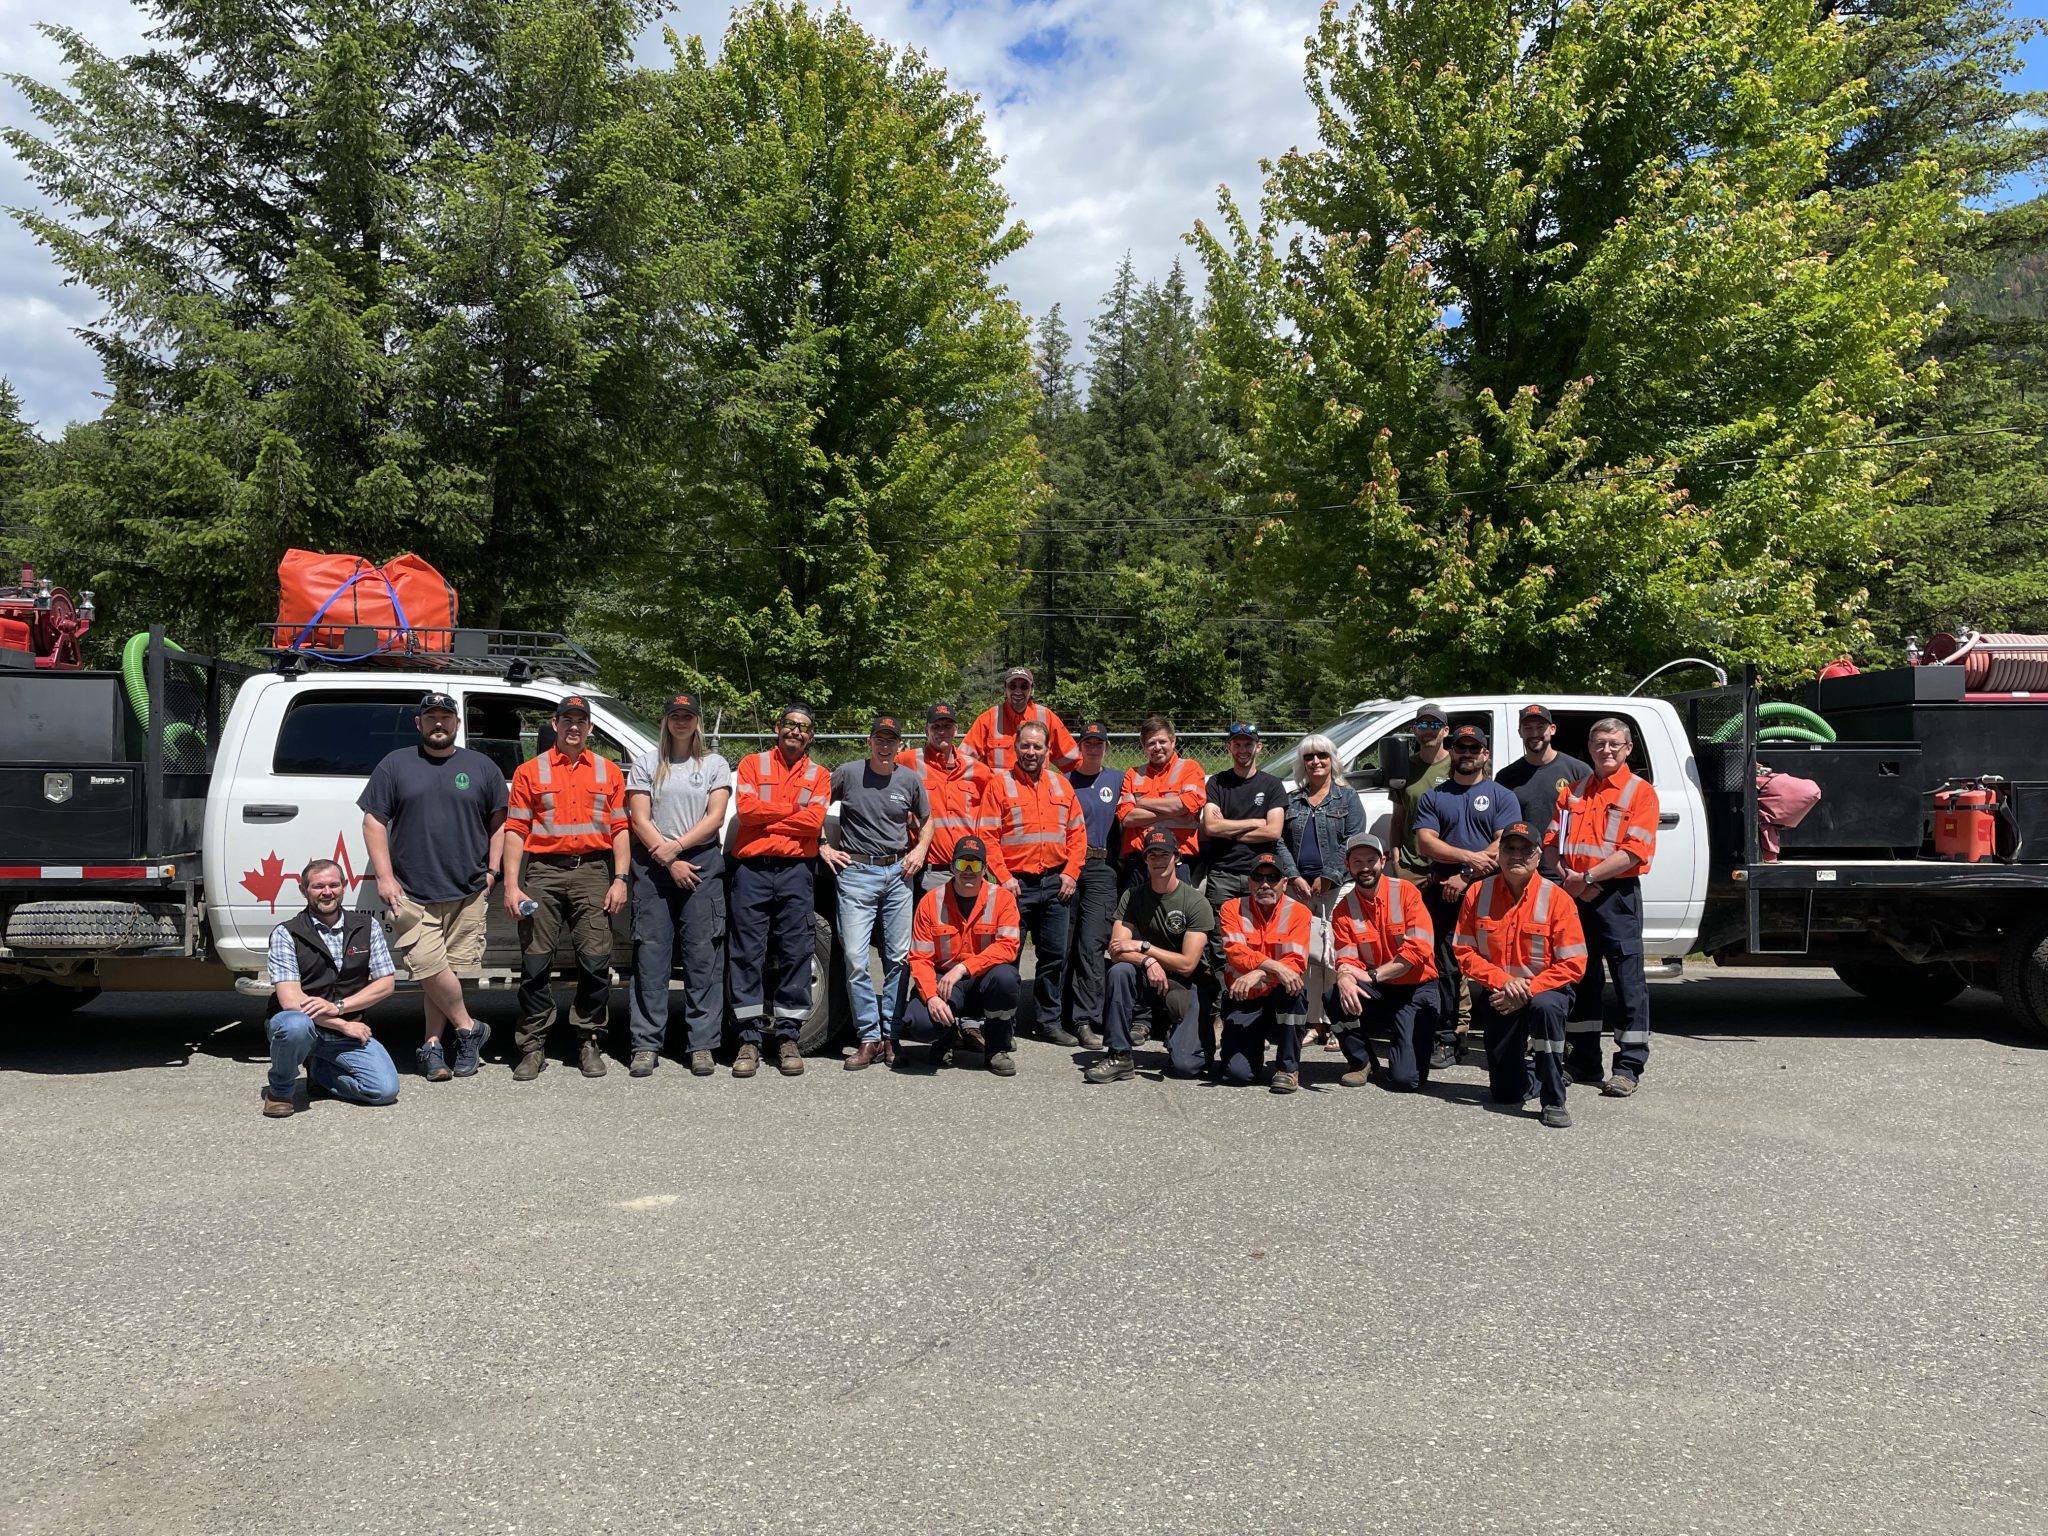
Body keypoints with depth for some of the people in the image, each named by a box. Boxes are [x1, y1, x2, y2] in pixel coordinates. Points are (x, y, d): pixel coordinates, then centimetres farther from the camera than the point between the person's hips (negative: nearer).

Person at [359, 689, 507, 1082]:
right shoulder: (395, 765, 7)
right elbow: (374, 821, 6)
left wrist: (492, 869, 5)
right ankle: (468, 1029, 7)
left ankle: (432, 1045, 10)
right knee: (431, 967, -11)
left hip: (468, 892, 1)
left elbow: (499, 821, 15)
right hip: (412, 893, -1)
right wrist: (384, 876, -3)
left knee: (445, 970, 2)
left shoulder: (481, 767, 10)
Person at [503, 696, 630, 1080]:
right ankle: (533, 1046, 7)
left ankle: (589, 1042, 10)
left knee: (595, 962, -2)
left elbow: (619, 829, 10)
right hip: (543, 872, -1)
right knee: (535, 963, -1)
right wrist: (511, 885, -4)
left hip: (593, 872, 1)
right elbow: (515, 830, 4)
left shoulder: (608, 772, 14)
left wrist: (620, 879, 0)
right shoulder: (530, 771, 9)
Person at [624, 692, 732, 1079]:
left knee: (703, 956, -2)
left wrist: (676, 846, -11)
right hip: (653, 867, 0)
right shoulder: (646, 764, 11)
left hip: (702, 863, 0)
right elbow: (640, 820, 3)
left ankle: (702, 1044, 2)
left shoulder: (715, 764, 11)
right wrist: (670, 862, -7)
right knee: (651, 954, -2)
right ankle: (647, 1044, 2)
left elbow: (715, 817, 1)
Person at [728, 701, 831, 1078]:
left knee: (796, 953, 0)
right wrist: (794, 809, -4)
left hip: (796, 870, 1)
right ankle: (749, 1039, 3)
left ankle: (787, 1036, 8)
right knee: (747, 953, -2)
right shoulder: (753, 763, 11)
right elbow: (745, 807, -6)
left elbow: (813, 821, -4)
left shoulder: (818, 776, 13)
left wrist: (766, 818, -5)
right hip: (752, 868, -1)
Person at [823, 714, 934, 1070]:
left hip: (899, 872, 2)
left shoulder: (910, 780, 6)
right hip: (856, 871, -2)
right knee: (856, 958, -8)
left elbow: (926, 820, 20)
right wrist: (823, 848, 2)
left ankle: (890, 1035, 13)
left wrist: (920, 849, 3)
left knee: (899, 958, 3)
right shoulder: (847, 773, 0)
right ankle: (869, 1038, 1)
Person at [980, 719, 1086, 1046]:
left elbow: (1077, 832, 11)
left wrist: (1071, 873, 1)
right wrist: (1003, 877, -12)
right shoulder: (999, 783, -1)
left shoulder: (1061, 785, 11)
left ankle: (1049, 1020, 18)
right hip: (1016, 883, -3)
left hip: (1056, 884, 4)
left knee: (1055, 955, 7)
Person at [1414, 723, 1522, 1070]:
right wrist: (1469, 856, -12)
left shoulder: (1502, 797, 9)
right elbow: (1425, 843, 1)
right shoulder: (1433, 797, 15)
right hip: (1443, 894, 2)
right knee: (1446, 967, 2)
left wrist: (1466, 878, -11)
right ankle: (1447, 1039, 8)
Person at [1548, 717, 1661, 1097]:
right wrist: (1568, 876, -8)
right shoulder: (1572, 791, 14)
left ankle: (1629, 1066, 2)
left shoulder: (1640, 792, -2)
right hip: (1574, 895, 5)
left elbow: (1634, 851, -13)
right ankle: (1583, 1060, 21)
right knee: (1581, 977, 11)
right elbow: (1552, 841, 10)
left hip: (1617, 896, -5)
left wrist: (1587, 877, -16)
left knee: (1628, 979, -3)